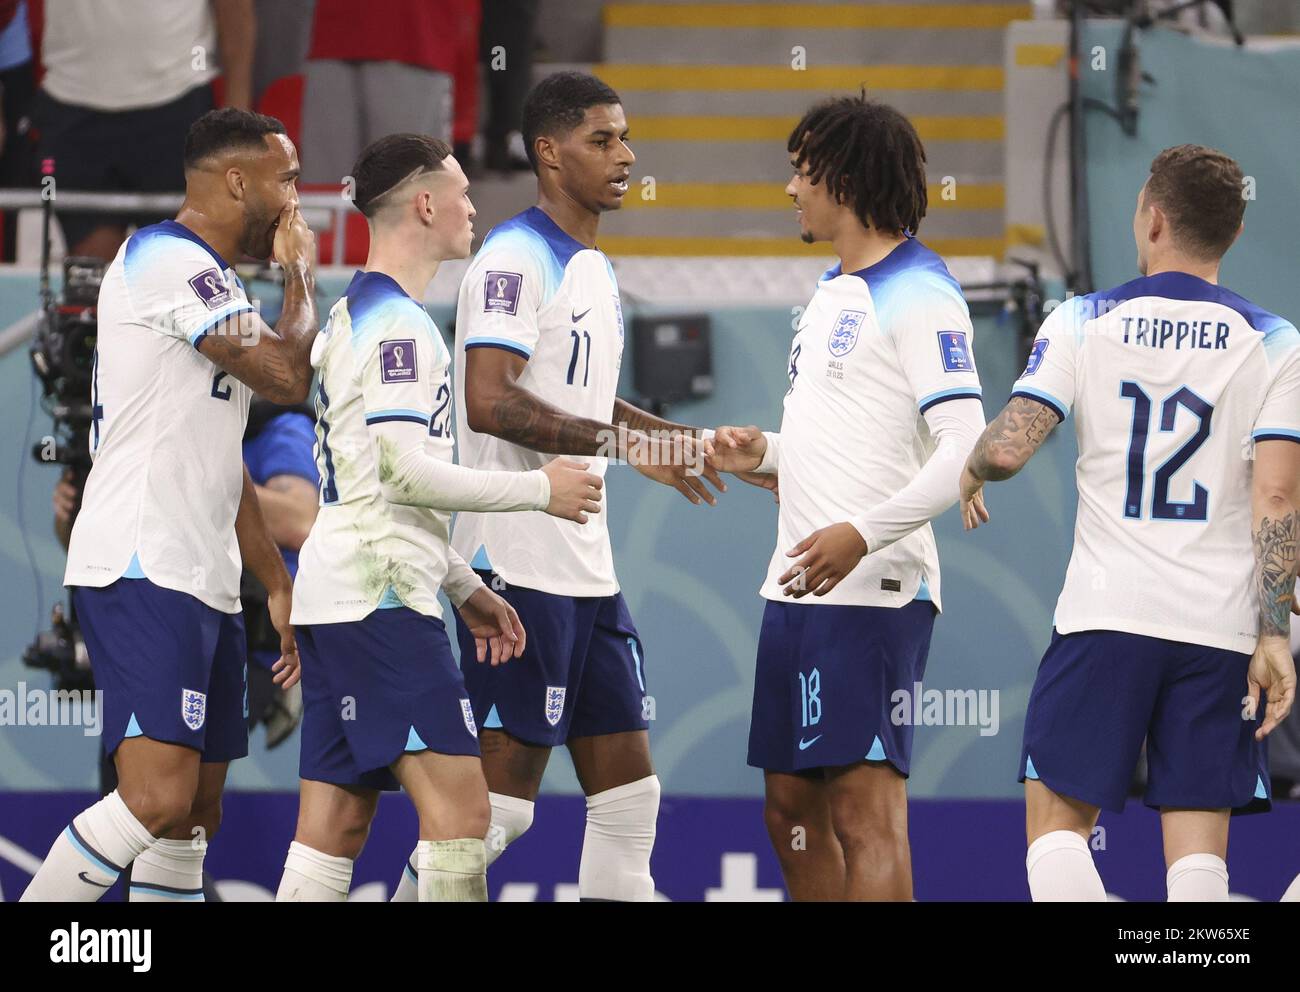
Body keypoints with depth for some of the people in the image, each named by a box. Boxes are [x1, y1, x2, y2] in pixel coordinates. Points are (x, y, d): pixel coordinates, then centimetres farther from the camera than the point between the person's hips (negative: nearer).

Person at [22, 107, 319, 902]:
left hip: (203, 582, 11)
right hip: (143, 573, -11)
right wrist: (302, 273, 1)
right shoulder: (167, 260, -10)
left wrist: (278, 583, 27)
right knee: (157, 799, -21)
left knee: (195, 818, 8)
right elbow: (287, 375, -17)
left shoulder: (213, 283, 23)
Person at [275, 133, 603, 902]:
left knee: (335, 825, 6)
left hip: (339, 595, 10)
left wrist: (464, 586, 27)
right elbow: (403, 471, -20)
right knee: (459, 807, -13)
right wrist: (537, 489, -10)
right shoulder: (396, 320, -11)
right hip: (381, 596, -10)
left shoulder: (358, 313, 21)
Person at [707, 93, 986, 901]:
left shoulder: (918, 297, -11)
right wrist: (766, 452, 13)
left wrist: (863, 532, -28)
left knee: (865, 808, -13)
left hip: (871, 590, -10)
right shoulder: (835, 290, 19)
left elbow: (964, 449, -20)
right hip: (799, 590, 10)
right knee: (792, 806, 12)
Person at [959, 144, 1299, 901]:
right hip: (1222, 628, 1)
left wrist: (970, 474, 15)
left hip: (1108, 613, -1)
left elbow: (1008, 448, -8)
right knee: (1198, 847, 2)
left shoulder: (1084, 322, 0)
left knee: (1058, 819, 4)